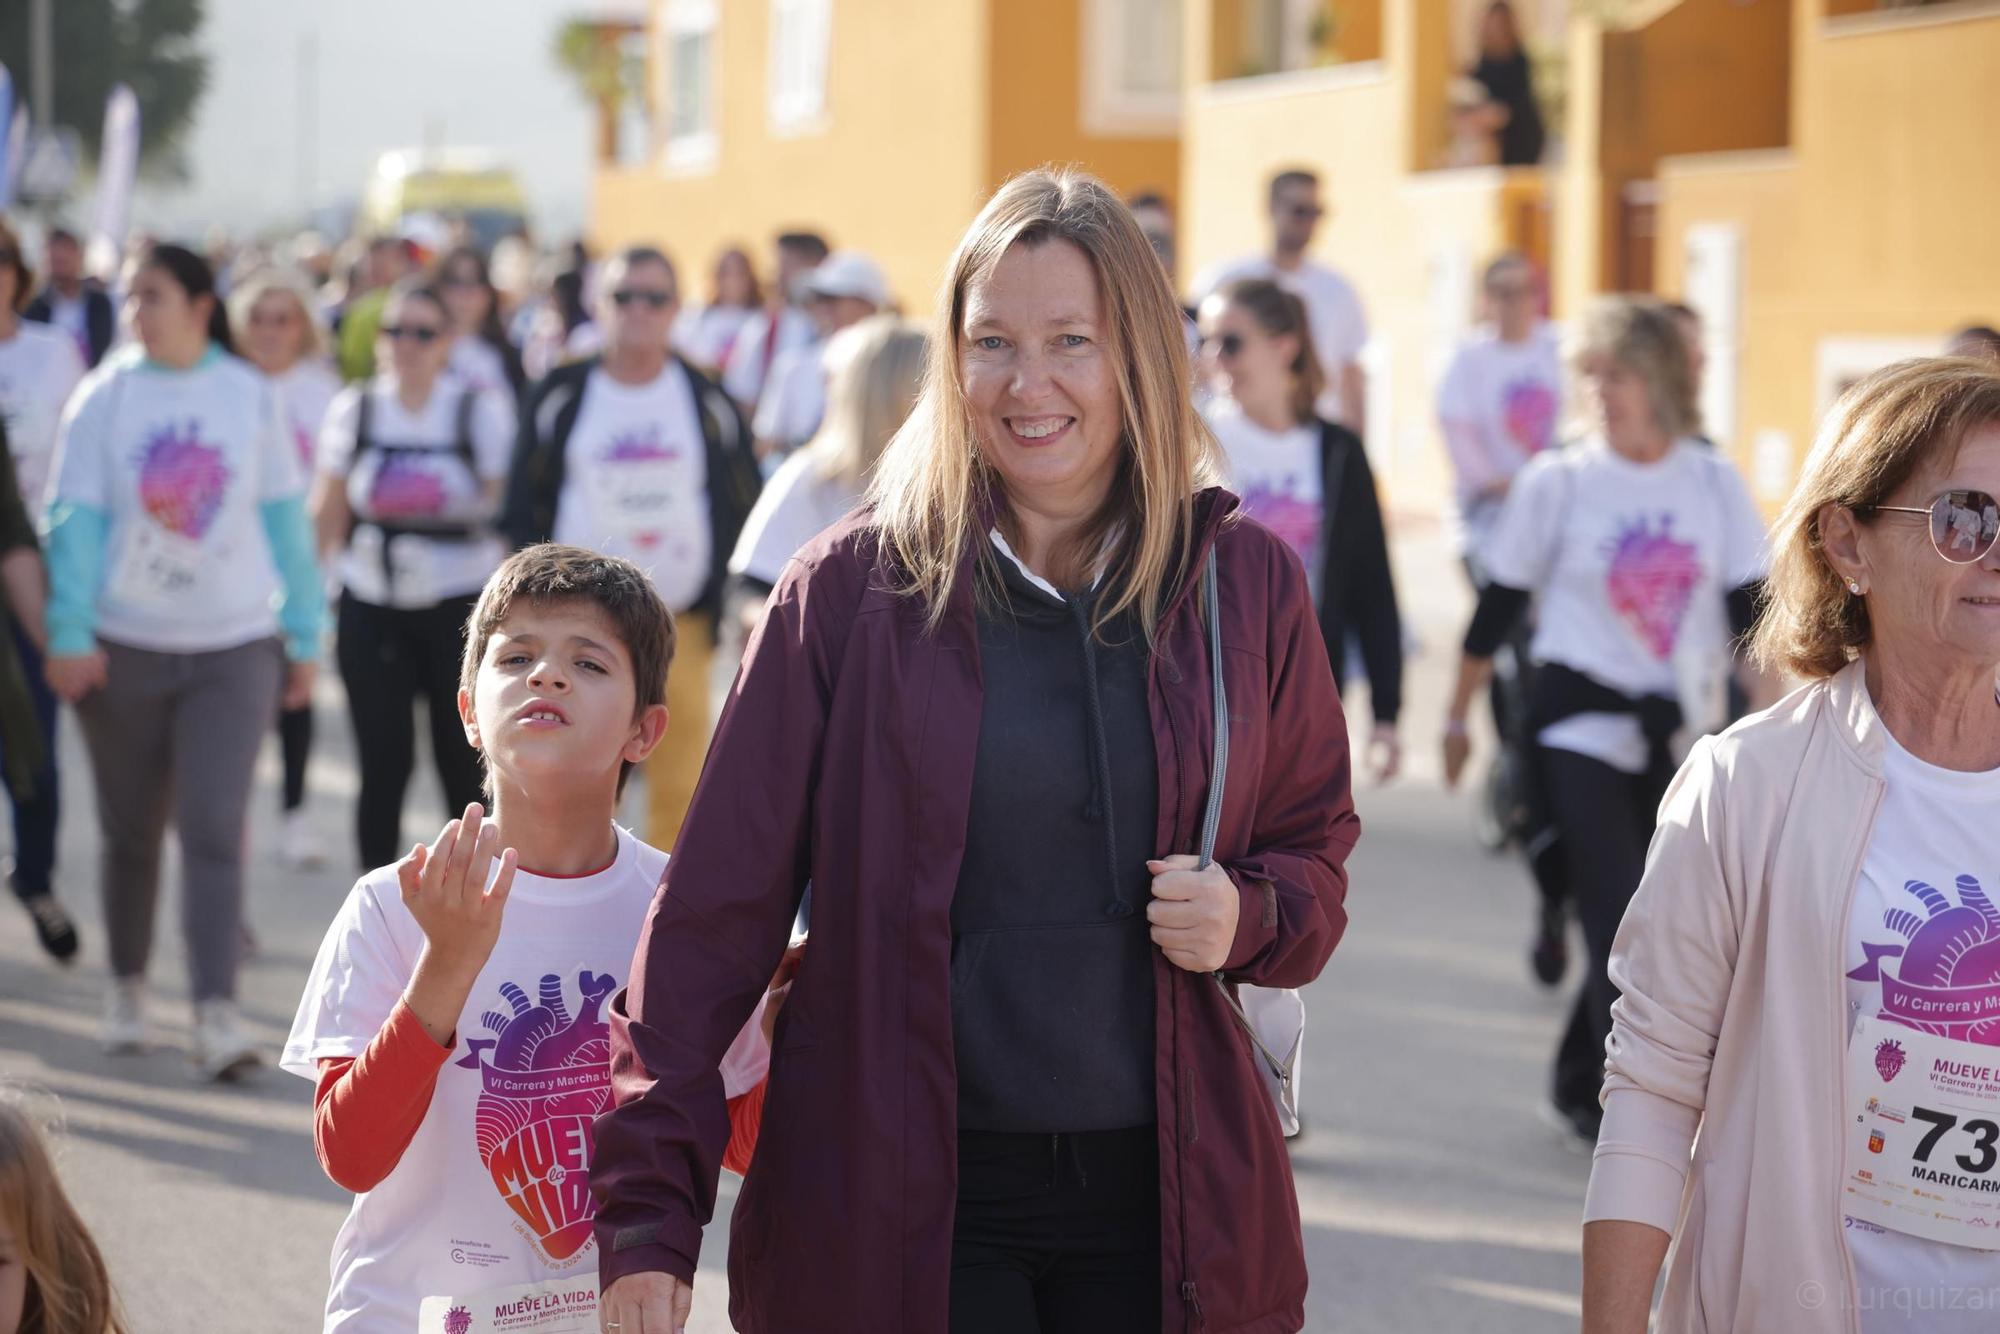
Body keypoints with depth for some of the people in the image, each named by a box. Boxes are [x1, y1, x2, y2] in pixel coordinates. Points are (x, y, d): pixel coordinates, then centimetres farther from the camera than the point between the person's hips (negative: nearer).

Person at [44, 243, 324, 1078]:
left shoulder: (251, 397, 2)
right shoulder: (104, 397, 0)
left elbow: (286, 518, 6)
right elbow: (75, 518, -4)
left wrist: (304, 635, 5)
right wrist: (69, 633, -14)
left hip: (234, 647, -1)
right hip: (126, 646, 1)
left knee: (214, 829, -10)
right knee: (131, 832, 11)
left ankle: (216, 1011, -13)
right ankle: (126, 987, 28)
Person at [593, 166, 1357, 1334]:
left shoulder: (1246, 581, 2)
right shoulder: (852, 587, -4)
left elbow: (1316, 848, 14)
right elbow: (717, 905, -4)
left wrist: (1250, 917, -10)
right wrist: (650, 1207, -10)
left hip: (1164, 1193, 2)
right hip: (896, 1199, -2)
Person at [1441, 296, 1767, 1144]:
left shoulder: (1714, 484, 3)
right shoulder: (1558, 482, -3)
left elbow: (1751, 612, 5)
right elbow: (1497, 606, 3)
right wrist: (1458, 714, 7)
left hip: (1679, 729, 3)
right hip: (1580, 725, -3)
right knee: (1621, 918, -13)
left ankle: (1580, 1087, 27)